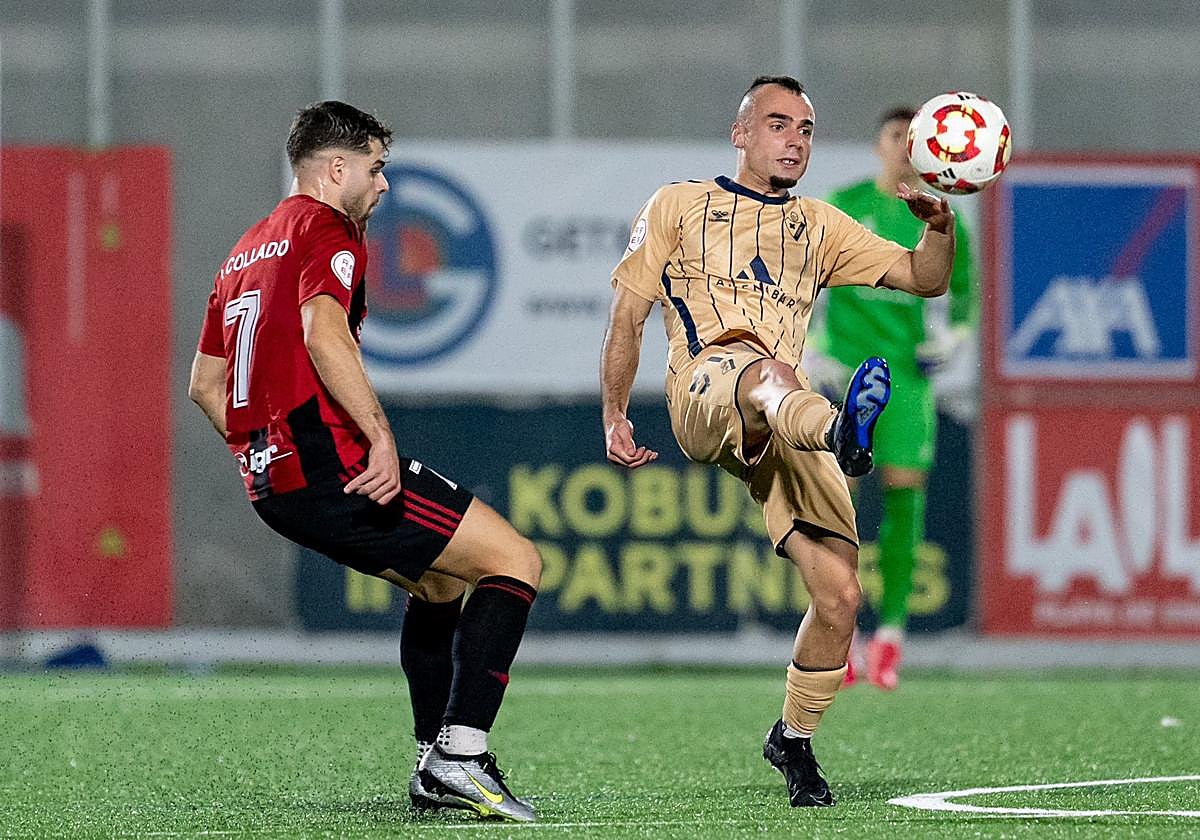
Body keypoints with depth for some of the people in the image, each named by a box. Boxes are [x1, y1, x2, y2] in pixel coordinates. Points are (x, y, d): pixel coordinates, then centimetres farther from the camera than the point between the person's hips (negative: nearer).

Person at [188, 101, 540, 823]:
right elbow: (323, 335, -23)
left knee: (439, 578, 27)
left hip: (271, 483, 10)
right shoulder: (328, 230, -4)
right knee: (516, 561, -7)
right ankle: (460, 754, -17)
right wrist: (382, 438, -25)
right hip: (333, 463, -10)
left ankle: (434, 764, 21)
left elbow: (205, 383, 27)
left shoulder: (246, 251, 24)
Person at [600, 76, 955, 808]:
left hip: (781, 426, 4)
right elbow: (628, 314, 15)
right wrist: (615, 417, 5)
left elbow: (924, 278, 19)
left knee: (840, 594, -7)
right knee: (764, 370, -42)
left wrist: (939, 226, -3)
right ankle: (839, 435, -77)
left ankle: (794, 739, 14)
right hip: (703, 392, -4)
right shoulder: (680, 206, 19)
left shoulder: (819, 227, 27)